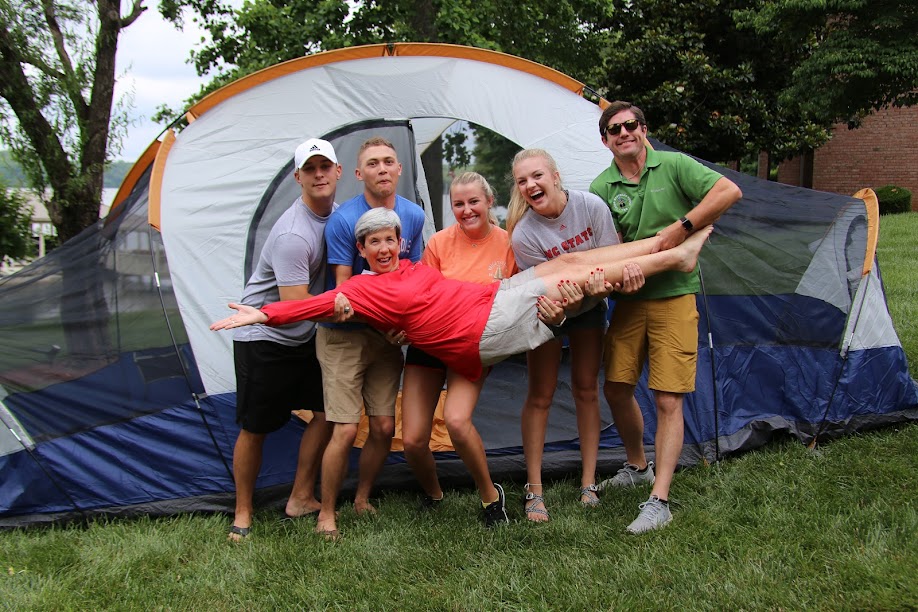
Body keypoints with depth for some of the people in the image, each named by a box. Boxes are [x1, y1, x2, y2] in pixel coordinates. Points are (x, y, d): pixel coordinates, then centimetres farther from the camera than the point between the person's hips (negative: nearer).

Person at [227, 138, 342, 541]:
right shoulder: (292, 235, -27)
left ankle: (301, 499, 19)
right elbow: (297, 304, -28)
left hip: (304, 338, 8)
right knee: (255, 428, 2)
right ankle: (242, 514, 19)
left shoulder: (336, 214, 2)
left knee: (328, 411, 5)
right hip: (263, 337, -8)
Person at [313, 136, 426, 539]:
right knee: (345, 429, -10)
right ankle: (326, 514, 8)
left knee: (384, 427, 3)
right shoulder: (343, 220, -15)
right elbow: (343, 290, -13)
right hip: (344, 335, -5)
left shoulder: (414, 217, 1)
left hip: (387, 336, 5)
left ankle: (362, 501, 25)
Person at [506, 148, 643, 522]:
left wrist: (625, 270, -38)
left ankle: (588, 483, 16)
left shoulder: (591, 206, -23)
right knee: (540, 397, -4)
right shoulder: (524, 235, -30)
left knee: (586, 391, 7)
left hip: (589, 309, 3)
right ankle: (534, 491, 6)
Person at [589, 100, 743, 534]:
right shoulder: (602, 187, 0)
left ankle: (658, 501, -4)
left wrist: (681, 228, -21)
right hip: (630, 299, 4)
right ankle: (638, 468, 34)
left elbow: (729, 192, -15)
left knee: (668, 400, -7)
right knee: (616, 388, 9)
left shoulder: (673, 166, -7)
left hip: (674, 296, -4)